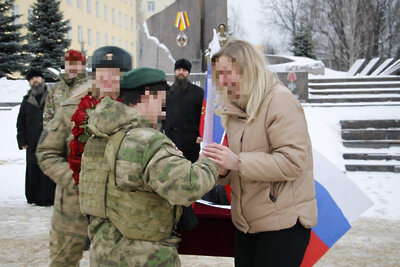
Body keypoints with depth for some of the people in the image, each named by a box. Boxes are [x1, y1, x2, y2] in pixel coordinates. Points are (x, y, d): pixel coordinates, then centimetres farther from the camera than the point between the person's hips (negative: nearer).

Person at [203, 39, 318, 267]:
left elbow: (293, 162, -23)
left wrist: (238, 162, -25)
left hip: (283, 224, -8)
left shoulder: (281, 101, -14)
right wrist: (223, 170, -5)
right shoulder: (236, 108, 12)